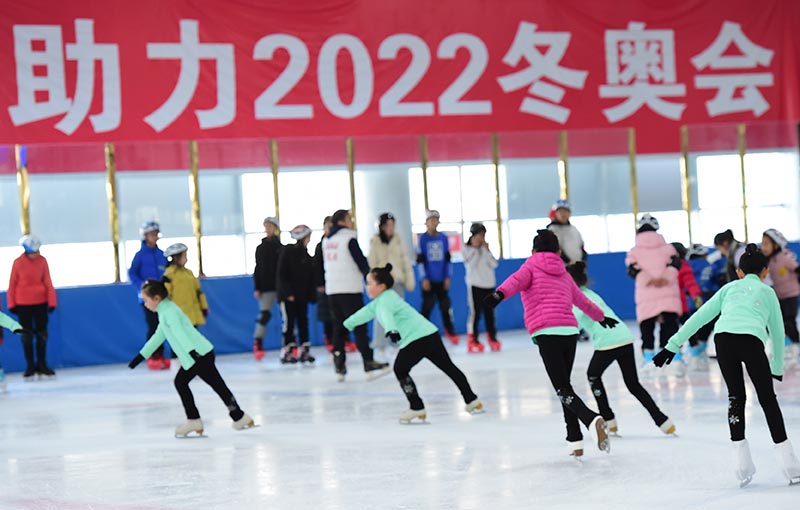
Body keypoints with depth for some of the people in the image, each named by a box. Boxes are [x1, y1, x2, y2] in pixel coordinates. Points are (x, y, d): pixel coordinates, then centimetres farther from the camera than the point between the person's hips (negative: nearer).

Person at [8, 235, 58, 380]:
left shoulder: (42, 261, -5)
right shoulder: (18, 262, -8)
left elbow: (47, 282, -2)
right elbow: (12, 283, -2)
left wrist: (52, 301, -5)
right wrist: (11, 304, -1)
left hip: (41, 302, 1)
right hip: (23, 303, -1)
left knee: (42, 333, 7)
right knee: (27, 334, 4)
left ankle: (41, 365, 17)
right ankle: (30, 366, 11)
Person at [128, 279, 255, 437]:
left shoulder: (169, 311, -11)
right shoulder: (165, 311, 21)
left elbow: (179, 332, -26)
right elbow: (158, 337, 30)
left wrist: (191, 351, -39)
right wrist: (140, 357, 34)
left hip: (200, 355, -10)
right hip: (194, 357, 10)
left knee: (217, 385, -7)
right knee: (180, 382, 15)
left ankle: (239, 417, -4)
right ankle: (193, 421, 17)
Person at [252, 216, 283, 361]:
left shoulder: (281, 248, 4)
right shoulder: (261, 248, 9)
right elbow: (257, 269, 8)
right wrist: (257, 288, 2)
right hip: (266, 287, 0)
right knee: (264, 314, -9)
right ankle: (257, 344, -7)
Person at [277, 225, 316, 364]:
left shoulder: (306, 255, 9)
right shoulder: (287, 252, -9)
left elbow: (310, 277, 10)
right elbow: (282, 274, -12)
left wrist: (311, 294, 3)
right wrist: (288, 293, -18)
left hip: (302, 295, 6)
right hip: (288, 295, -6)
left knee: (303, 321, 6)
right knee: (289, 322, -7)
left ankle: (304, 351, 10)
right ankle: (287, 352, -3)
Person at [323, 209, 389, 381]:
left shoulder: (326, 241, 13)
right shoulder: (349, 239, -9)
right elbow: (361, 262, -9)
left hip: (332, 290, 7)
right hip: (350, 289, -7)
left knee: (339, 327, 8)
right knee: (359, 326, -6)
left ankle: (339, 366, 4)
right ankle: (369, 364, -9)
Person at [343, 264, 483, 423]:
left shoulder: (385, 299, -7)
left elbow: (387, 314, -31)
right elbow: (365, 312, 40)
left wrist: (391, 330, -51)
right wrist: (347, 324, 52)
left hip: (417, 339, -10)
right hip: (431, 334, 10)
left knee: (400, 369, 2)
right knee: (448, 367, 15)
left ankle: (416, 407, -1)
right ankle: (471, 400, 21)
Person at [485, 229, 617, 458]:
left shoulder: (531, 266, 12)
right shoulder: (563, 274, 27)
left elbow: (516, 280, -12)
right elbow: (583, 301, 41)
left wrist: (499, 294, -31)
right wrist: (601, 317, 60)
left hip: (547, 334, -5)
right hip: (570, 331, 5)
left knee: (562, 389, -9)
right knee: (564, 385, 17)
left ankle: (592, 420, -34)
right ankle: (575, 441, 11)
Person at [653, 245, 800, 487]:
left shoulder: (729, 288, 31)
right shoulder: (767, 292, 29)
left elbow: (699, 317, 28)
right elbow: (777, 331, 32)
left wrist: (673, 345, 30)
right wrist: (777, 367, 45)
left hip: (723, 337, 1)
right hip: (751, 339, -1)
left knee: (736, 397, 16)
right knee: (768, 399, 10)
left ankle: (743, 465, 11)